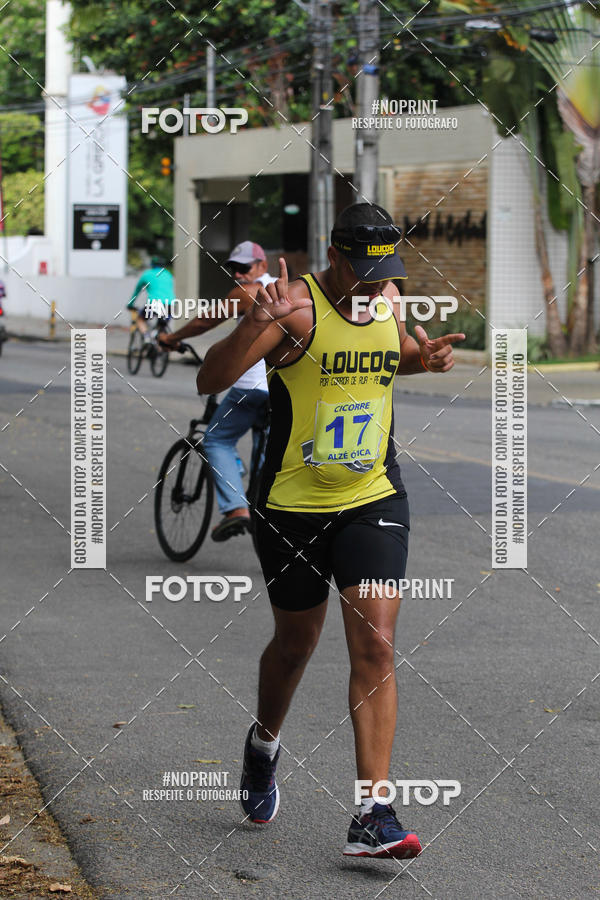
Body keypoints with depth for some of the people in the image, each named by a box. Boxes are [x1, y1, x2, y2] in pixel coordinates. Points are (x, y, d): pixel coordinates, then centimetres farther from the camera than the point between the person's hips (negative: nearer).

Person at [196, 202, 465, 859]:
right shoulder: (295, 305, -16)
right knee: (295, 643, 14)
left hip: (374, 501, 3)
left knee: (375, 645, -11)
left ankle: (372, 816, -12)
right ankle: (264, 743, 48)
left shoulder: (388, 300, 2)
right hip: (292, 505, -3)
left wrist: (424, 356, 5)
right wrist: (256, 324, -39)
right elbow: (209, 381, -24)